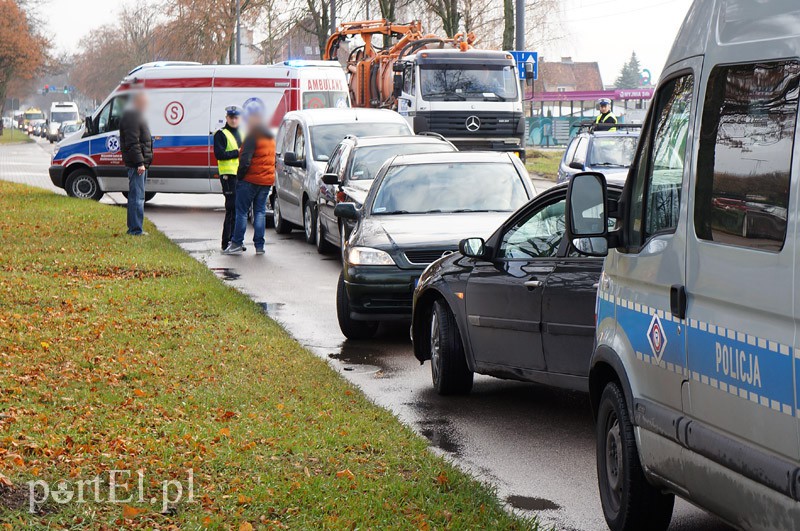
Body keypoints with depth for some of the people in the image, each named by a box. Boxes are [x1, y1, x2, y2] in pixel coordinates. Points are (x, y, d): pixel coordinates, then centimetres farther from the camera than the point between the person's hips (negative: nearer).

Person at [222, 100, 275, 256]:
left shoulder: (252, 135, -13)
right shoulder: (270, 136, 15)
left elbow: (245, 159, -19)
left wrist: (239, 176, -12)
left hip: (250, 179, -7)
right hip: (267, 180, 7)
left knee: (242, 211, 0)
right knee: (260, 212, 9)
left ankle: (237, 243, 0)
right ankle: (259, 246, 6)